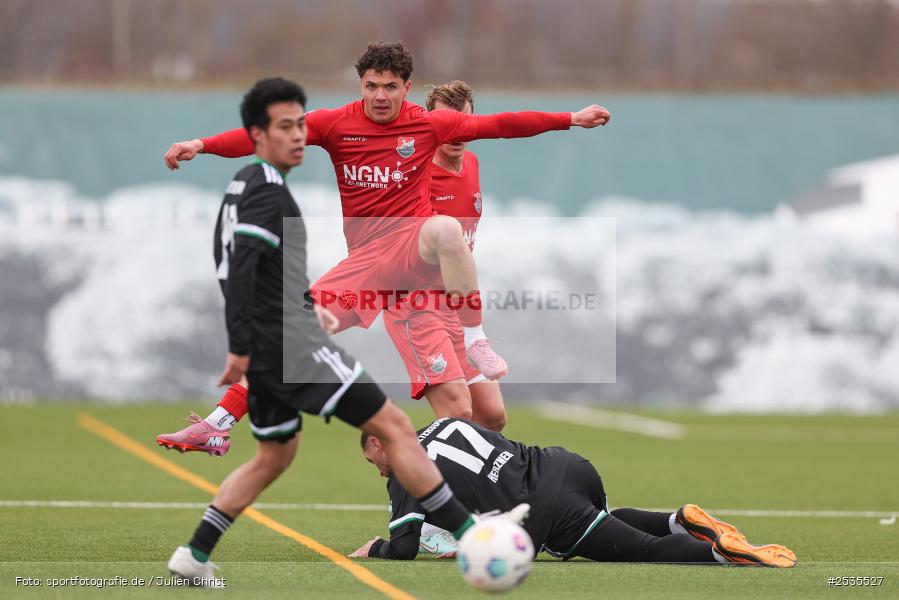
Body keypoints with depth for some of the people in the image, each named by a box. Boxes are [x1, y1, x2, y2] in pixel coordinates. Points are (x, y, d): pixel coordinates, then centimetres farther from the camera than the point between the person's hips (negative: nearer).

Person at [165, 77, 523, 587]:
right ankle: (469, 534, -12)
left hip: (266, 352, 10)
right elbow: (239, 267, -23)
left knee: (275, 455, 22)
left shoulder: (241, 187, 18)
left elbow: (227, 264, 27)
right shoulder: (269, 189, -13)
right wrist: (240, 348, -26)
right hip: (294, 345, -10)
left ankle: (194, 557, 16)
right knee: (393, 426, -9)